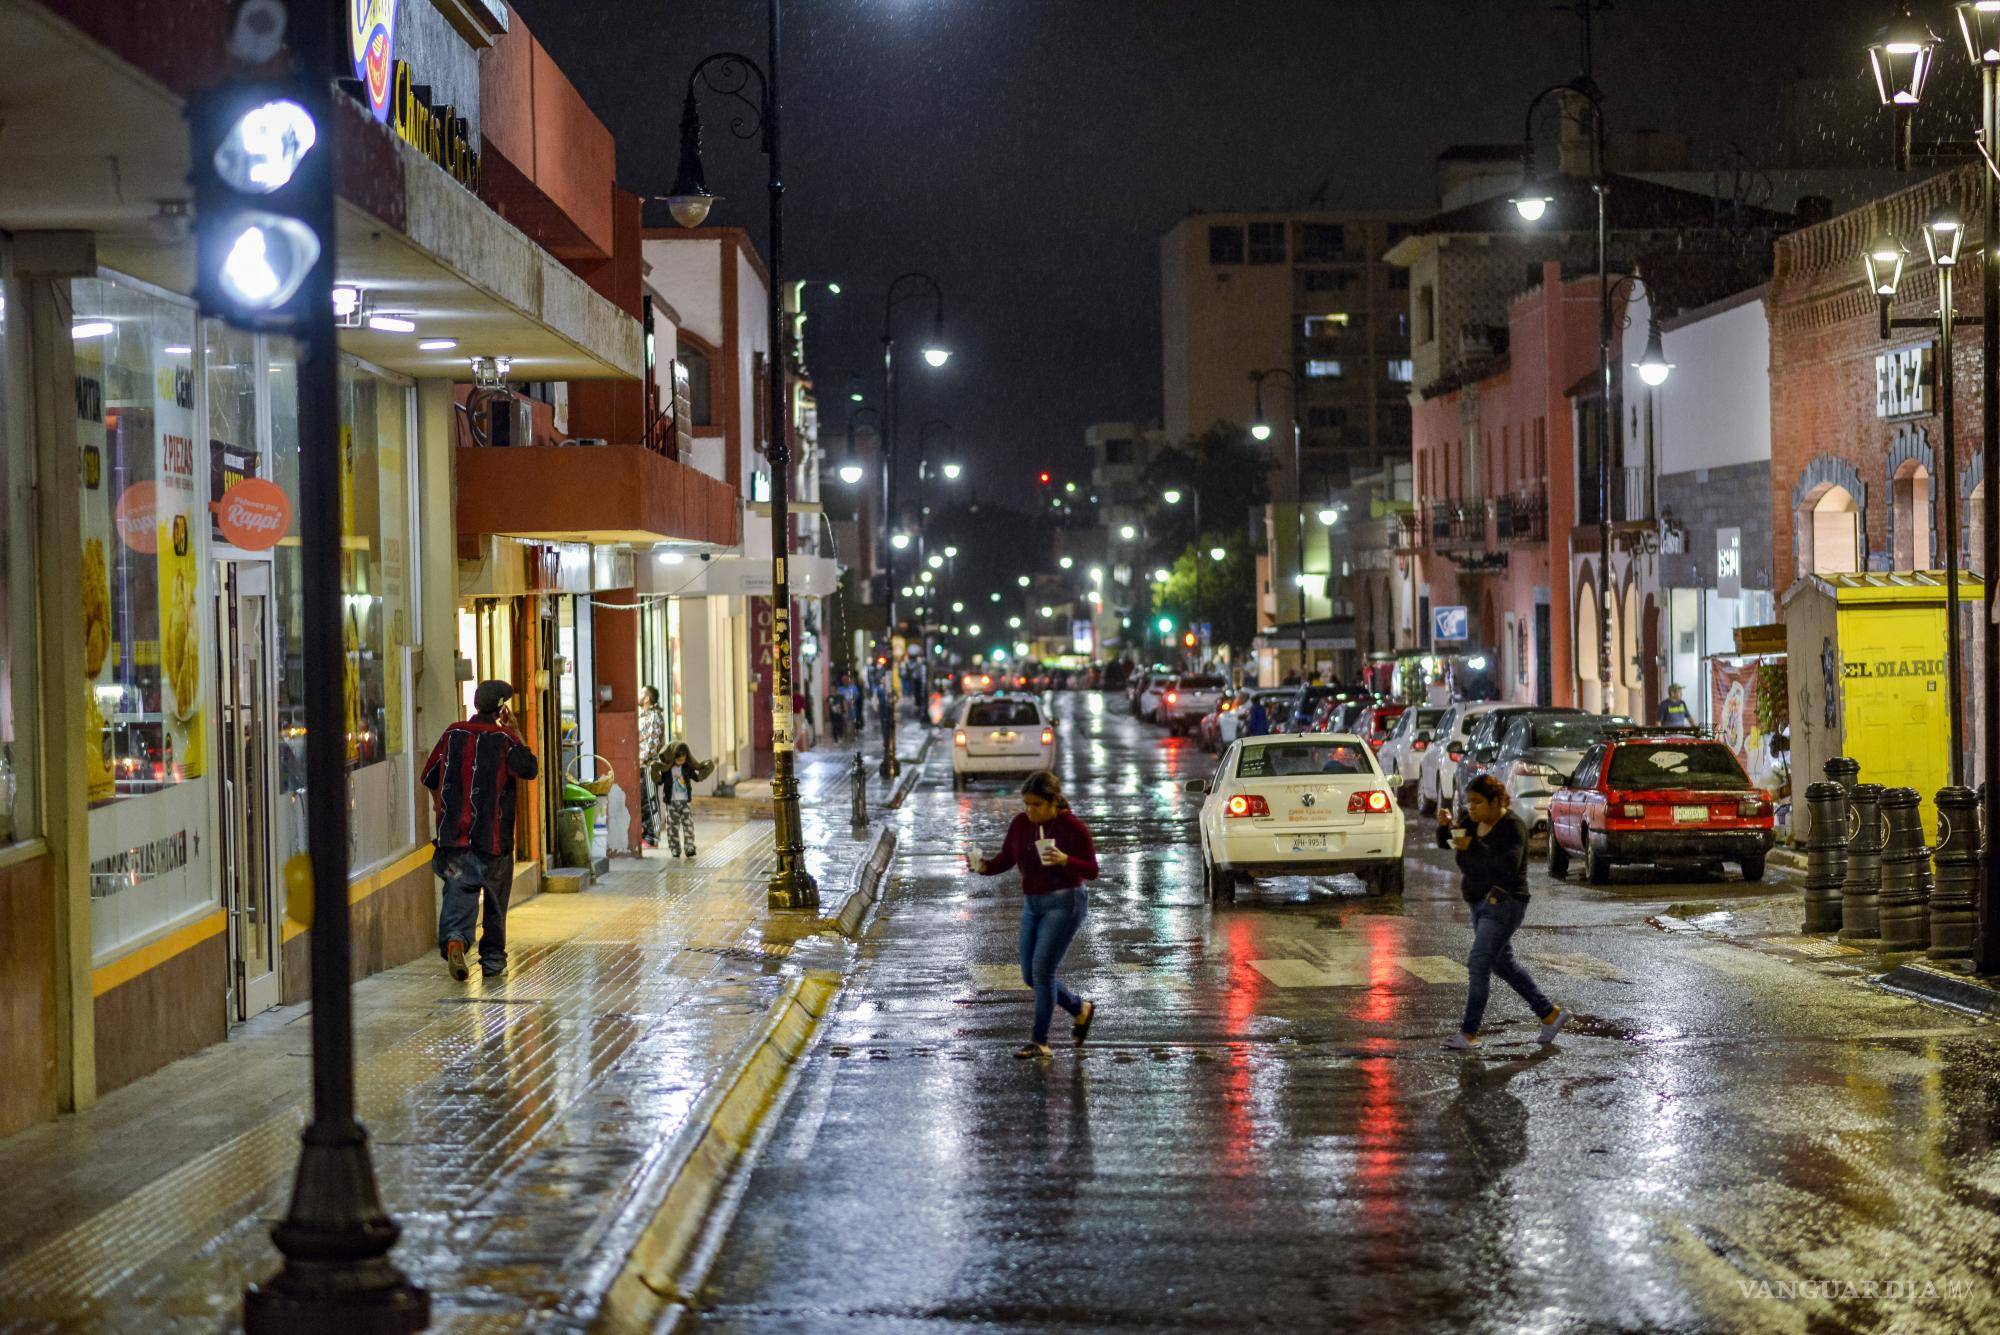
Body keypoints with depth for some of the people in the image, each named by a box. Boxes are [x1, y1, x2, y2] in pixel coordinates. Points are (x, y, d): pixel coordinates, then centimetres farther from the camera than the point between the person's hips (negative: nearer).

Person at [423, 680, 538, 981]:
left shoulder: (453, 734, 5)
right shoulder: (505, 738, -7)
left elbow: (429, 778, 12)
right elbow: (529, 769, 2)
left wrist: (443, 810, 28)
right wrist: (514, 731, 3)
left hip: (453, 832, 2)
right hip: (493, 834, -2)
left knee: (459, 891, -3)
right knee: (495, 899, 13)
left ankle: (454, 940, -29)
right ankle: (492, 959, 21)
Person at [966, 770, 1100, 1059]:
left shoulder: (1073, 827, -13)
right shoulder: (1021, 823, 2)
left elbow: (1092, 871, -10)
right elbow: (1005, 860, 6)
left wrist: (1065, 860, -28)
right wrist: (983, 866, -15)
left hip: (1064, 903, -7)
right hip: (1032, 905, 7)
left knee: (1042, 969, -13)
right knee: (1030, 976, 8)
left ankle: (1040, 1042, -5)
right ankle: (1081, 1009, 31)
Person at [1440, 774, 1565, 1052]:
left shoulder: (1512, 827, -14)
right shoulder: (1475, 821, 8)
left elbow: (1509, 864, -27)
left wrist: (1472, 847, -30)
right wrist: (1447, 825, -7)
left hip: (1503, 903, -9)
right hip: (1482, 903, 9)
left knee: (1478, 964, -15)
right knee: (1503, 964, 16)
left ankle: (1469, 1034, -15)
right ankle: (1550, 1014, 28)